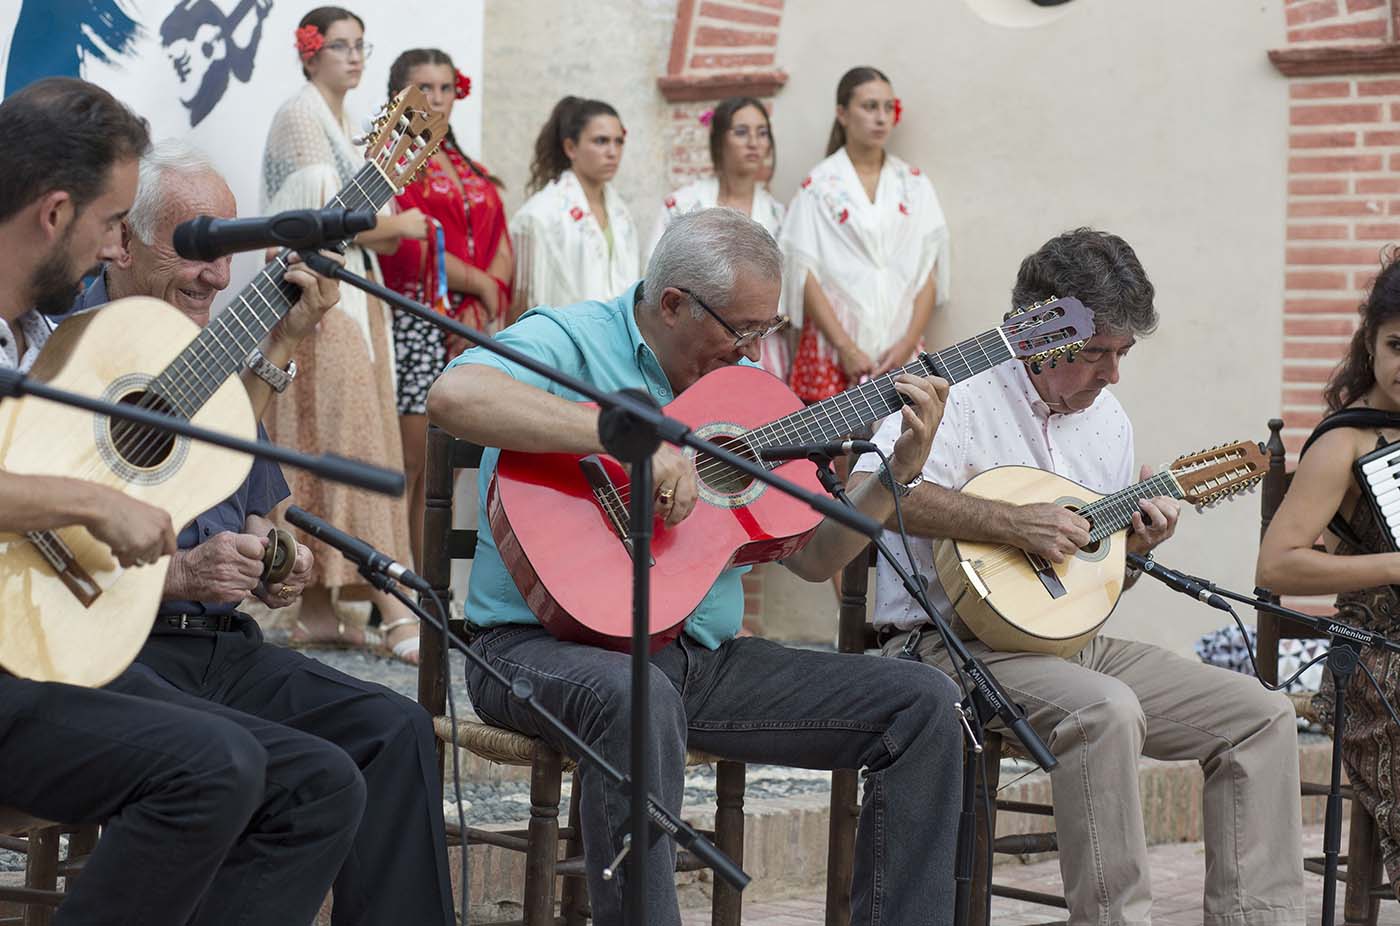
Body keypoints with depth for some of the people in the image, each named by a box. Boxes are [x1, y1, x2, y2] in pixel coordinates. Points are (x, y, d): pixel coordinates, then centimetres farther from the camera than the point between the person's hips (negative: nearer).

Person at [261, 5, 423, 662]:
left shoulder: (339, 122, 21)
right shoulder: (301, 117, -7)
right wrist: (398, 226, -4)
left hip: (351, 295, 9)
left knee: (323, 455, 7)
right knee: (351, 451, -12)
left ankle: (316, 609, 8)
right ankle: (395, 614, -16)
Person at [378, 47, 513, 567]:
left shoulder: (472, 173, 21)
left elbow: (502, 250, 11)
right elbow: (410, 246, -12)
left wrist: (484, 306, -7)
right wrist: (480, 284, -5)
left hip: (473, 329, 6)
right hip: (415, 324, -6)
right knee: (409, 463, -10)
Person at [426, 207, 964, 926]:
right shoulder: (571, 342, -7)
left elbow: (811, 556, 17)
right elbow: (454, 396, -30)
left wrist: (902, 468, 2)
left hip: (701, 655, 7)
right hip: (548, 642, -7)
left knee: (924, 704, -3)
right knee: (638, 699, -42)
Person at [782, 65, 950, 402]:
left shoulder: (914, 184, 11)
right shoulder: (819, 187, 2)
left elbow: (930, 271, 7)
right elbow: (805, 274, -3)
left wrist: (909, 342, -6)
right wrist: (846, 348, -11)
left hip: (900, 351, 2)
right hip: (834, 351, -2)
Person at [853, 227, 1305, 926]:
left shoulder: (1107, 420, 16)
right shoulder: (958, 392, -9)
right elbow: (864, 491, -28)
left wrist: (1133, 549, 0)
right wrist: (1012, 523, -29)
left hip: (1074, 642, 8)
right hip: (957, 641, -8)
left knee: (1261, 714, -3)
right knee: (1107, 711, -36)